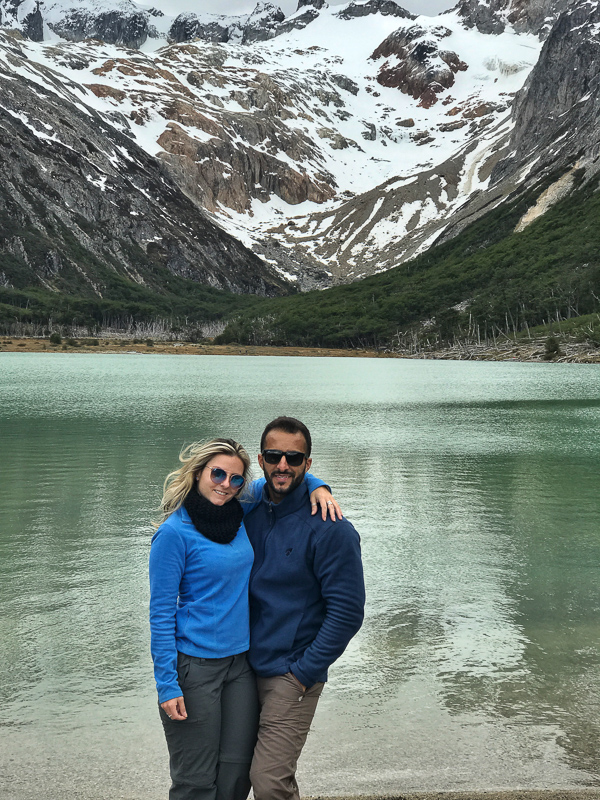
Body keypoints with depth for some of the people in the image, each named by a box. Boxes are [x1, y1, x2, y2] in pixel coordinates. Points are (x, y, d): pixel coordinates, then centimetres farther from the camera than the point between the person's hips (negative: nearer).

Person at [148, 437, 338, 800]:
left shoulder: (239, 513, 3)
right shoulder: (175, 532, -12)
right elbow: (161, 613, -11)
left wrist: (316, 485, -1)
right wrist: (167, 685, -15)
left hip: (242, 663, 6)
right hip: (194, 668, -5)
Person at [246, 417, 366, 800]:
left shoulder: (329, 529, -14)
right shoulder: (249, 513, 4)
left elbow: (347, 610, -13)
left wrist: (304, 673, -13)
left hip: (292, 675, -6)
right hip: (246, 668, 6)